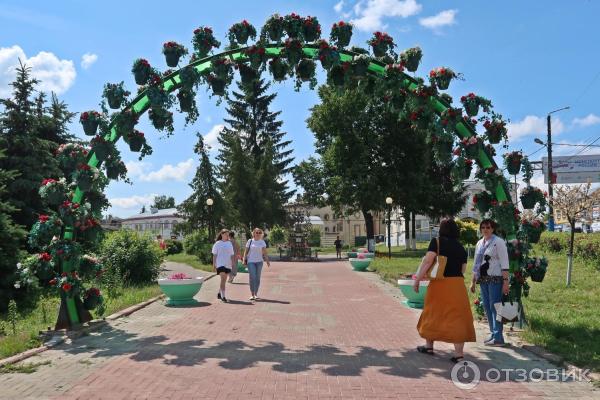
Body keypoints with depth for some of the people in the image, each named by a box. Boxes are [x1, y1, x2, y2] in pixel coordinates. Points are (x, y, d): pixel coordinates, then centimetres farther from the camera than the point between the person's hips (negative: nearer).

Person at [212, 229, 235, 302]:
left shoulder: (229, 243, 12)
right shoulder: (217, 243, 0)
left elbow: (232, 255, 15)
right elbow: (214, 255, 0)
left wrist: (233, 263, 8)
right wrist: (214, 265, -4)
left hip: (228, 265, 5)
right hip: (220, 264, -5)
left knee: (224, 280, 12)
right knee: (223, 279, -15)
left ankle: (219, 294, 30)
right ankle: (223, 296, -16)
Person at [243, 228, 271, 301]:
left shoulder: (262, 242, 6)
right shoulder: (250, 241, 2)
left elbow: (265, 252, 2)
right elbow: (246, 251, 3)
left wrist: (267, 261, -7)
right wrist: (244, 260, -6)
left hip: (259, 261, 2)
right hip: (251, 261, -2)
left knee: (258, 278, 5)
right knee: (252, 277, -9)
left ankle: (256, 294, 14)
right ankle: (252, 294, -2)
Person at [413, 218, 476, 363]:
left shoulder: (437, 242, -6)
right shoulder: (461, 247, 7)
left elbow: (427, 261, -15)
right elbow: (463, 269, 10)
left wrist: (417, 280, -11)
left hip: (439, 284, -2)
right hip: (457, 284, 3)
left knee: (433, 313, 14)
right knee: (457, 316, 6)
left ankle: (429, 345, 29)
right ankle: (458, 353, 3)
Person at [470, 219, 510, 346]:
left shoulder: (498, 242, -5)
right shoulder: (479, 243, 14)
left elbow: (504, 263, -11)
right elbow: (476, 263, 19)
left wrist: (506, 281, -17)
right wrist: (473, 281, 18)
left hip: (495, 279, -7)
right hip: (483, 279, 7)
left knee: (494, 307, -6)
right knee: (487, 307, 10)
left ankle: (498, 337, 0)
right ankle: (493, 334, 20)